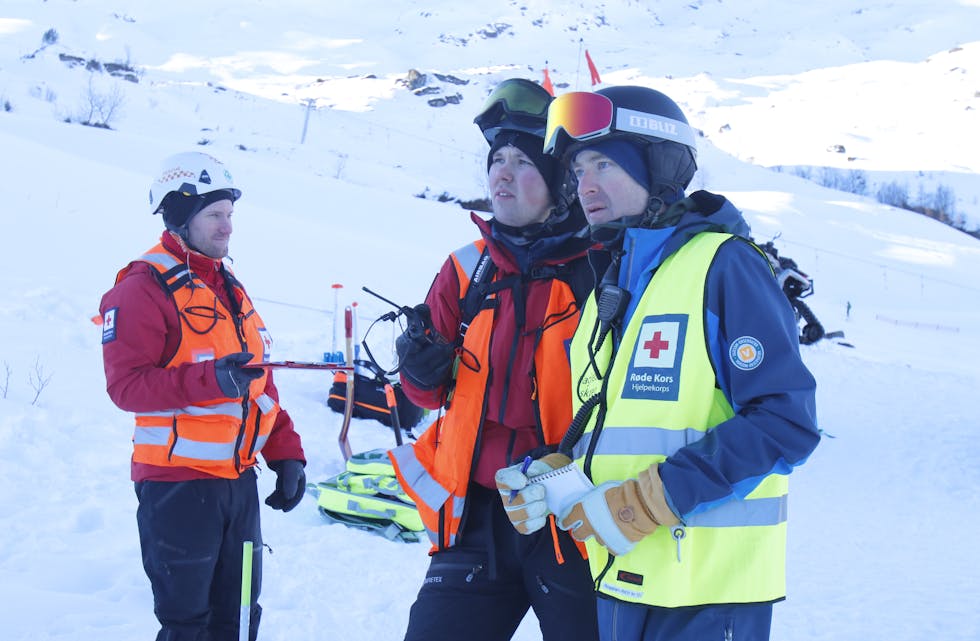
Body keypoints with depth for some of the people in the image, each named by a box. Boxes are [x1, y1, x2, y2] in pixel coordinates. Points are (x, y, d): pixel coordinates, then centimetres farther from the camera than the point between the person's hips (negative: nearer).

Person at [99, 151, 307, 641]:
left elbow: (260, 383, 18)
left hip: (239, 480, 8)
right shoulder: (144, 288, -11)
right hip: (178, 484, -8)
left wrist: (285, 453, 11)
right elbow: (126, 384, -21)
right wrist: (209, 379, -32)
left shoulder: (228, 288, 15)